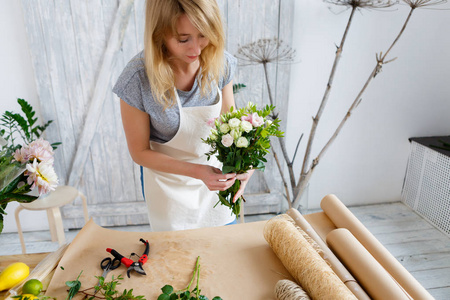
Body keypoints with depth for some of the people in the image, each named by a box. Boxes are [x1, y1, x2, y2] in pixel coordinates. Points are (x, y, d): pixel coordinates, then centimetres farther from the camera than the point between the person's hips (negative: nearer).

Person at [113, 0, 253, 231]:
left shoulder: (220, 63, -19)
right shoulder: (137, 80, -28)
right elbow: (140, 152, -17)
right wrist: (197, 171, -29)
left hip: (216, 174, 3)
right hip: (170, 182, -2)